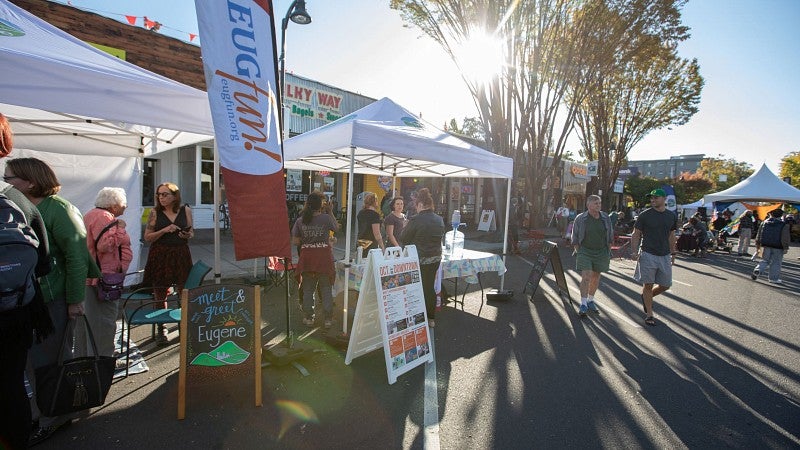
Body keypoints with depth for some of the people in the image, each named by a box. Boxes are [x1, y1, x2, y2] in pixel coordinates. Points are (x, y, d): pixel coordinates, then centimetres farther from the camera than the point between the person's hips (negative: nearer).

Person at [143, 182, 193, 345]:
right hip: (160, 256, 0)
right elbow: (147, 237, 0)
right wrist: (164, 230, -14)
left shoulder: (186, 210, 5)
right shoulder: (155, 212, 2)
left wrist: (187, 235, -9)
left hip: (181, 255, 0)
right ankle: (161, 330, 22)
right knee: (160, 294, 7)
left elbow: (192, 232, 13)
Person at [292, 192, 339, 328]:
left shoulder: (300, 221, -3)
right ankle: (328, 319, 16)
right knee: (326, 289, 10)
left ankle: (308, 318, 23)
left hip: (307, 259, 2)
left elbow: (295, 241, 1)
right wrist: (330, 212, 12)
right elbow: (337, 228, 9)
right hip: (324, 258, -2)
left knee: (308, 289, 14)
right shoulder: (326, 218, -11)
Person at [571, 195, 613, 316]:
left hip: (601, 252, 3)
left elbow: (610, 236, 13)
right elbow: (575, 238, 2)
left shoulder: (606, 218, 3)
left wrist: (608, 251, 9)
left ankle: (590, 301, 27)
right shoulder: (580, 219, -6)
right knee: (586, 277, -12)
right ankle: (583, 304, -5)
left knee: (596, 277, 11)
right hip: (585, 251, -3)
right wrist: (578, 252, -2)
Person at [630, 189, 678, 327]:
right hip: (648, 255, -4)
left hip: (665, 256, 4)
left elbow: (671, 236, 17)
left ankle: (646, 297, 36)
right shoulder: (644, 215, -5)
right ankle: (649, 315, 11)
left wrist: (673, 253, 15)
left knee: (666, 285, 8)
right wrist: (635, 252, -11)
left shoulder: (672, 216, 7)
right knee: (648, 285, 0)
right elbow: (636, 235, -2)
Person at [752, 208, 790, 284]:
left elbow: (759, 235, 8)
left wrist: (757, 245, 16)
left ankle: (757, 270, -8)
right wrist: (785, 248, -3)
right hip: (778, 247, -3)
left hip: (766, 246, 3)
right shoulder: (784, 225, -7)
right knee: (776, 262, 6)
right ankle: (773, 278, 11)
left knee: (765, 260, 15)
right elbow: (785, 238, -9)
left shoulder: (764, 223, 3)